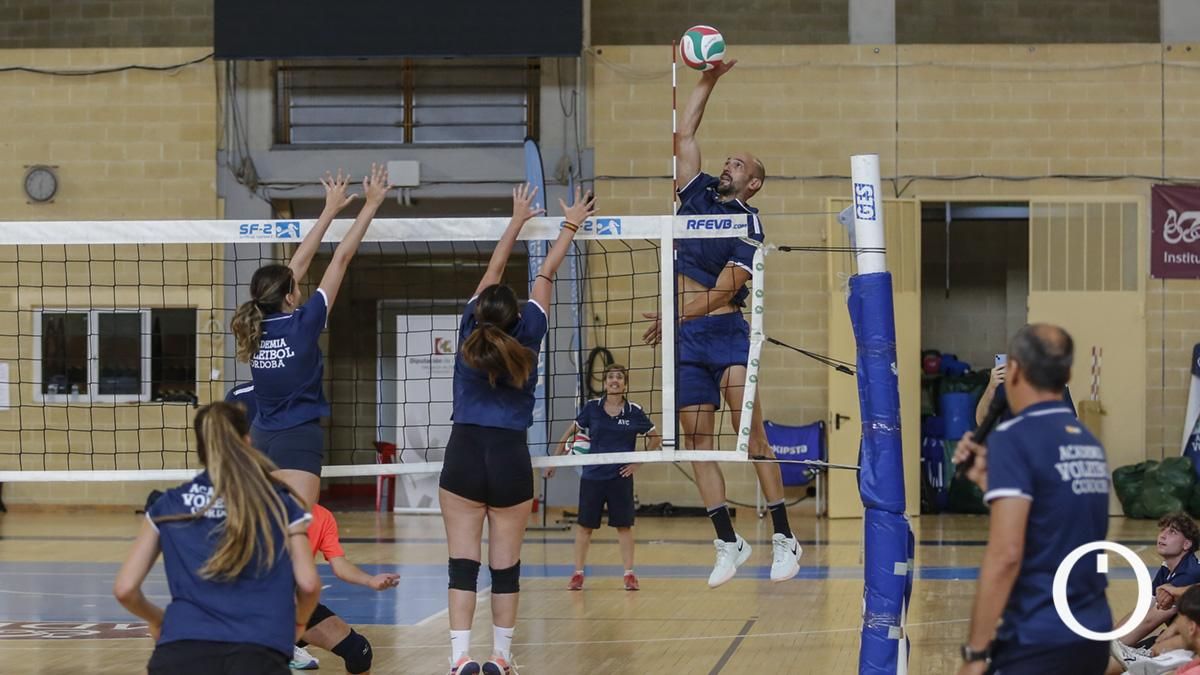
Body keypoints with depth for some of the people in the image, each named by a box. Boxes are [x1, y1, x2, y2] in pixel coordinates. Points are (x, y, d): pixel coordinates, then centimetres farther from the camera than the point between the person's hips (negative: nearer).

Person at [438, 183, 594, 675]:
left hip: (464, 454, 1)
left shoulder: (470, 332, -1)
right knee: (505, 566, 6)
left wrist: (517, 221, 22)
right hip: (510, 457, -1)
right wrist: (571, 226, 17)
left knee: (463, 563, -2)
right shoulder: (525, 339, -4)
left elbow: (492, 272, 11)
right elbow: (545, 276, 7)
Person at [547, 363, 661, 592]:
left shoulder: (634, 412, -4)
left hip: (620, 477, -1)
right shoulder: (592, 408, -2)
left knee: (624, 525, 3)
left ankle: (629, 574, 10)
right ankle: (578, 573, 13)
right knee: (584, 524, 4)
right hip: (592, 476, 1)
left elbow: (655, 438, 6)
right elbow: (570, 431, 8)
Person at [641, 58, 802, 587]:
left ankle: (783, 538, -12)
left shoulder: (749, 228, -4)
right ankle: (728, 543, 8)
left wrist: (673, 317, -14)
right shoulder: (698, 193, 13)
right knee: (697, 441, 3)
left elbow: (721, 293, -11)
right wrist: (708, 81, 9)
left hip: (724, 332, -6)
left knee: (750, 432, -13)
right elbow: (684, 135, 12)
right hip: (686, 341, 6)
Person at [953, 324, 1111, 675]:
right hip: (1093, 635, 8)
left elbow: (1006, 553, -19)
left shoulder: (1014, 437, -11)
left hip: (1039, 642, -8)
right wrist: (989, 479, 18)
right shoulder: (1089, 442, 11)